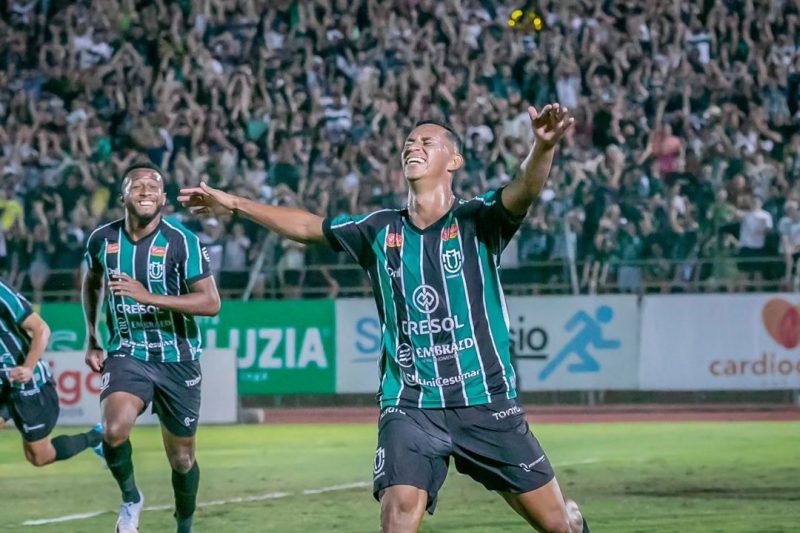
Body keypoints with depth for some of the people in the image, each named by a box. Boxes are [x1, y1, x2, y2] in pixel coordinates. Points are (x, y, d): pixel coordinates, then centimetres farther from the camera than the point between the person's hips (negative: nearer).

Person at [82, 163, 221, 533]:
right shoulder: (102, 239, -3)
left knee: (181, 459, 8)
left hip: (177, 360, -1)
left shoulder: (181, 242, -13)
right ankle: (130, 497, 2)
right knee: (115, 431, -27)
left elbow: (211, 303, -19)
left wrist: (149, 297, -28)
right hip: (127, 354, 1)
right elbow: (91, 283, 20)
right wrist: (91, 340, 15)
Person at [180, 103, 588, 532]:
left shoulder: (477, 221, -4)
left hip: (485, 404, -2)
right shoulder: (381, 230, 7)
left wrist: (543, 146, -44)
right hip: (409, 406, 2)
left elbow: (524, 191, -24)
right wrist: (234, 203, 23)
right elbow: (308, 227, 21)